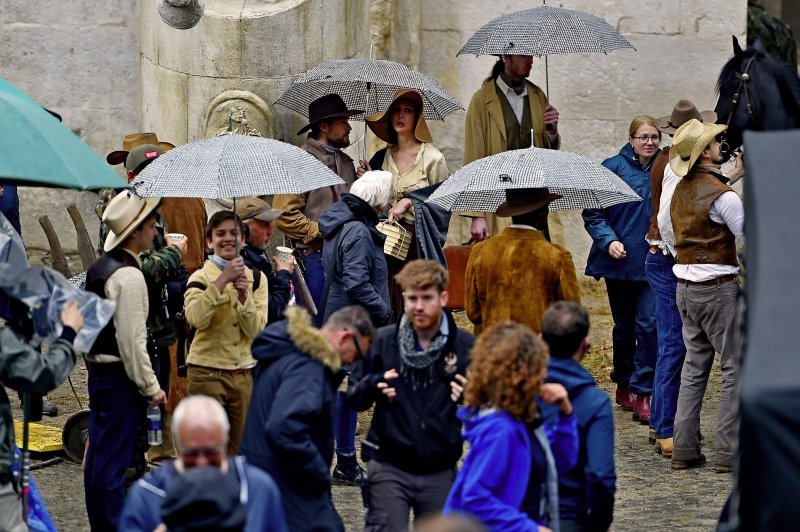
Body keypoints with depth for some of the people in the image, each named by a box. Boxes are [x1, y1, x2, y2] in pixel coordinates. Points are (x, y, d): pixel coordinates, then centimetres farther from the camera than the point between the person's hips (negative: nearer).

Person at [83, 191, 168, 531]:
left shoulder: (99, 268, 11)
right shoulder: (129, 276, -19)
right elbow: (132, 340, -21)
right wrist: (151, 387, -15)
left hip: (98, 371, 10)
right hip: (120, 377, -10)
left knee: (97, 456, 14)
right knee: (113, 463, -6)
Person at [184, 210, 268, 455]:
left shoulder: (256, 278, 8)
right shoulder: (200, 277, -3)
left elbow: (256, 329, -3)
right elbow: (195, 318, -23)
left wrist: (243, 295, -18)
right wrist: (222, 281, -26)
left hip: (243, 374, 4)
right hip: (207, 373, -4)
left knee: (238, 448, 9)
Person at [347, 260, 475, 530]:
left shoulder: (466, 346, 0)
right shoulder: (382, 341, 0)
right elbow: (354, 397, 5)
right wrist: (372, 386, -16)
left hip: (440, 470, 1)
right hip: (389, 467, -1)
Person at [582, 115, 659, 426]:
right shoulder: (614, 168, -2)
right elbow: (593, 213, -1)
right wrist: (608, 240, -15)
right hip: (621, 261, 0)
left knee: (649, 324, -12)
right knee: (624, 326, 12)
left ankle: (641, 392, -11)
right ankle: (623, 385, 29)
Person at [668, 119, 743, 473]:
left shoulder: (681, 190, 8)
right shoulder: (722, 195, -16)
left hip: (685, 285, 8)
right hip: (717, 287, -8)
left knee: (694, 366, 13)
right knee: (735, 368, -1)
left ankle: (684, 450, 12)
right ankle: (728, 453, -4)